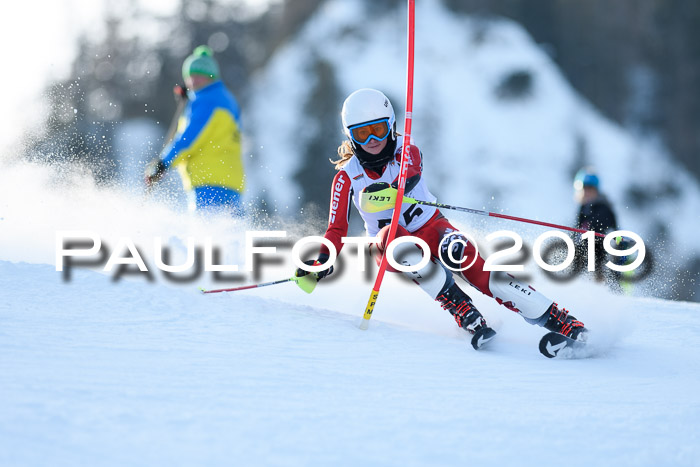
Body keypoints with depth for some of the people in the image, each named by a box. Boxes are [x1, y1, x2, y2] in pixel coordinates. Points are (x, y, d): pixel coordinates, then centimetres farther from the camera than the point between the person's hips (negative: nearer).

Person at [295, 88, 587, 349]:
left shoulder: (406, 152, -8)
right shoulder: (346, 177, -5)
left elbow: (410, 176, -31)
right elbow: (337, 229, -6)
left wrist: (388, 190, -54)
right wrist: (321, 262, -25)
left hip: (430, 227, 0)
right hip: (389, 245, 0)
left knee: (466, 260, -27)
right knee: (392, 236, -35)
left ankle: (560, 322, -28)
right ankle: (467, 316, -38)